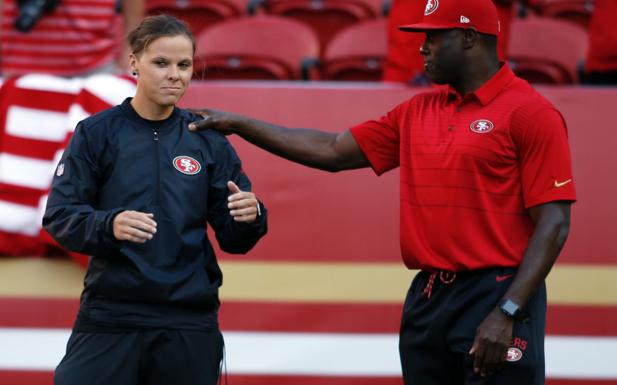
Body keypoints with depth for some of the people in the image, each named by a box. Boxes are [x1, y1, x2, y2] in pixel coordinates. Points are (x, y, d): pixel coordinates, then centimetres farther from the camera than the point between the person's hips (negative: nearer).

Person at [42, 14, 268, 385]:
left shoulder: (209, 140, 6)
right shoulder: (97, 132, 1)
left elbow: (233, 239, 6)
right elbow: (59, 215, -4)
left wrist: (249, 218, -17)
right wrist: (109, 225, -23)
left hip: (190, 320, 2)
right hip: (111, 315, -2)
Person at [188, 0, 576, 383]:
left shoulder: (531, 113, -8)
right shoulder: (417, 113, 14)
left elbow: (554, 225, -13)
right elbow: (333, 151, 18)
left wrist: (507, 313, -20)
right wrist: (238, 124, 15)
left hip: (497, 299, -7)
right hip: (426, 299, 7)